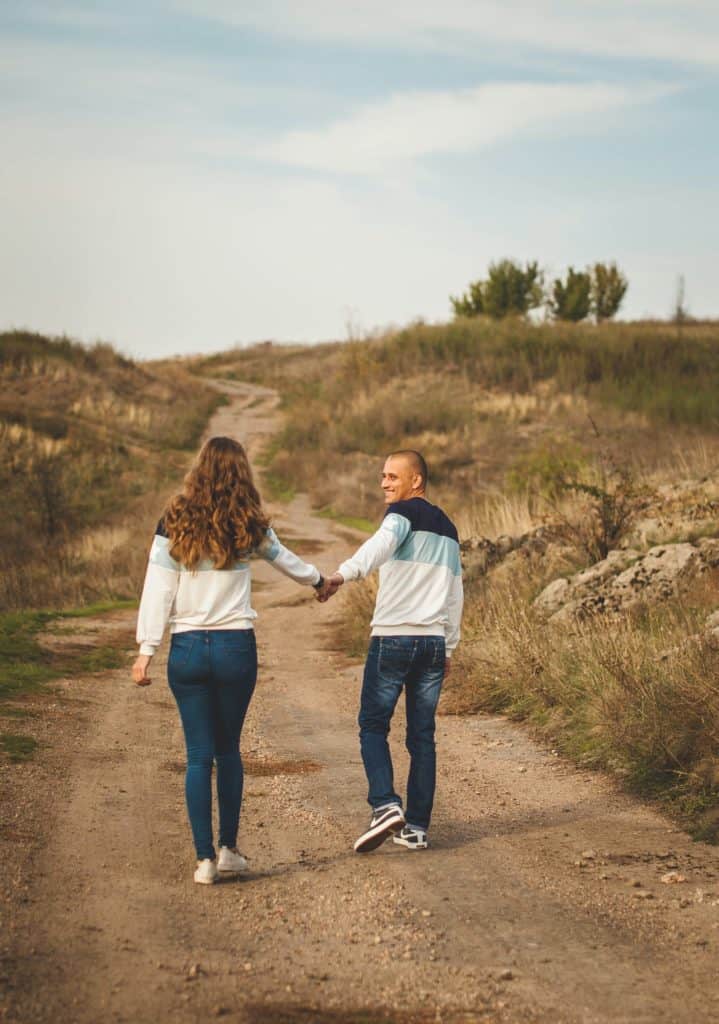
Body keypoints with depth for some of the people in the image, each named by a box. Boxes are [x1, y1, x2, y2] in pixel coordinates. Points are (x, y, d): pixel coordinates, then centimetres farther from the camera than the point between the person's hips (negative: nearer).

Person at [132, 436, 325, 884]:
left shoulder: (174, 524, -2)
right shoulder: (249, 527, 2)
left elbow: (157, 590, -4)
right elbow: (285, 560, 21)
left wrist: (147, 650, -2)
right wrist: (319, 579, 41)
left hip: (187, 649, 0)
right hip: (236, 646, 0)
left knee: (199, 755, 5)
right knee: (229, 750, 16)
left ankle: (205, 859, 4)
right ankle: (229, 848, 19)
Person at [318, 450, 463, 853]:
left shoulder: (403, 513, -4)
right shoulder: (448, 528, 18)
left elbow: (381, 543, -28)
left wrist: (344, 573, -42)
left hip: (393, 638, -6)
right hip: (434, 641, 6)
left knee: (373, 726, 3)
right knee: (422, 736, 8)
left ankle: (386, 806, -14)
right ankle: (417, 827, 8)